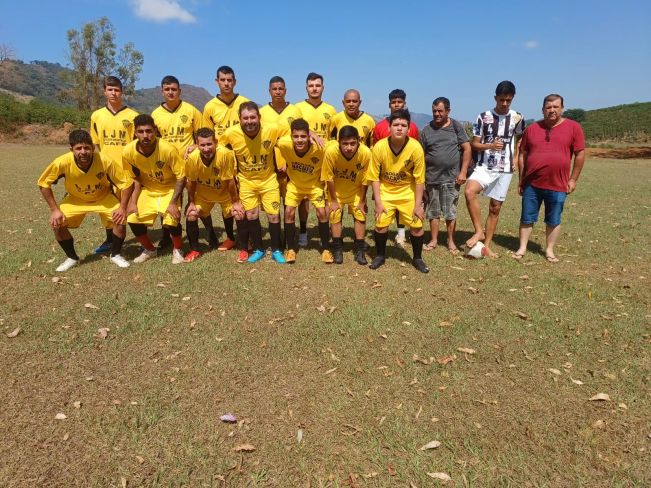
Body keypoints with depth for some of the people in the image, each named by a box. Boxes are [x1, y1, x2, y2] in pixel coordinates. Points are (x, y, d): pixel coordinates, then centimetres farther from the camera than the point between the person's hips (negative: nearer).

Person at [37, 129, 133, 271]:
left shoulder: (105, 161, -32)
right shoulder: (62, 162, -30)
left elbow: (126, 182, -20)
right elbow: (43, 183, -14)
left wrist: (122, 207, -28)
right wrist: (54, 210, -18)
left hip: (104, 197, -1)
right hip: (75, 199, 1)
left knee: (120, 220, -23)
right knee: (57, 224, -17)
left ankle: (115, 255, 4)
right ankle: (72, 258, 10)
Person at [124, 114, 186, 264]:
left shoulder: (168, 149, -29)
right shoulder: (128, 151, -18)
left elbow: (181, 177, -20)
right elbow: (135, 178, -2)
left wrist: (173, 203, -26)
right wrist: (133, 202, -10)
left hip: (169, 189, -3)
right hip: (147, 190, 4)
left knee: (172, 219, -24)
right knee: (133, 219, -11)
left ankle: (177, 250, 7)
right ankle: (149, 249, 18)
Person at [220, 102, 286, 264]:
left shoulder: (272, 130, -21)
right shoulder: (231, 133, -18)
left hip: (269, 179, 0)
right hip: (246, 181, 1)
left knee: (274, 215, 0)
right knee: (251, 216, 3)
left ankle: (276, 250, 19)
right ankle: (258, 249, 24)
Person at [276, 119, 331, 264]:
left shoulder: (319, 148, -34)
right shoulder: (284, 144, -29)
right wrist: (282, 164, -6)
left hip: (314, 185, -1)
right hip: (294, 184, 2)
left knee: (322, 213, -10)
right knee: (289, 212, -8)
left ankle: (326, 249, 8)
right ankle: (291, 248, 11)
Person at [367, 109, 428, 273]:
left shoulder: (416, 147, -21)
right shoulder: (379, 147, -20)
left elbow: (419, 179, -13)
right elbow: (374, 177, -11)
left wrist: (418, 205, -11)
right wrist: (378, 202, -12)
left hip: (408, 192, 0)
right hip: (385, 191, 0)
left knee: (416, 225, -1)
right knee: (381, 224, -4)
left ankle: (417, 258, 21)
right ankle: (380, 255, 21)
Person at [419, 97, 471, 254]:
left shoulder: (456, 126, 1)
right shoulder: (426, 130, 4)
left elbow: (467, 149, 1)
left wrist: (463, 172, -6)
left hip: (451, 177, -1)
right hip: (432, 177, 2)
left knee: (451, 212, 5)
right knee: (433, 211, 9)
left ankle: (451, 241, 16)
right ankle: (434, 240, 21)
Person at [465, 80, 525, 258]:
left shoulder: (518, 118, 4)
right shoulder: (484, 117, -1)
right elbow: (474, 144, 1)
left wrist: (516, 157, 9)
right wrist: (490, 146, -16)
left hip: (505, 169, 2)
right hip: (484, 167, -1)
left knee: (495, 208, 5)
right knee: (470, 191, -29)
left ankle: (487, 245, 15)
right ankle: (479, 231, -15)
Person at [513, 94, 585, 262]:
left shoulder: (573, 127, -2)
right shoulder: (532, 128, 4)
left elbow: (580, 154, 1)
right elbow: (523, 155, 8)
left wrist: (573, 179, -1)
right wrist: (521, 179, 7)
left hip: (558, 186, -1)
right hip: (532, 184, 1)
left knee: (553, 221, 9)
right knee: (527, 219, 8)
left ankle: (549, 250, 23)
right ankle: (522, 248, 20)